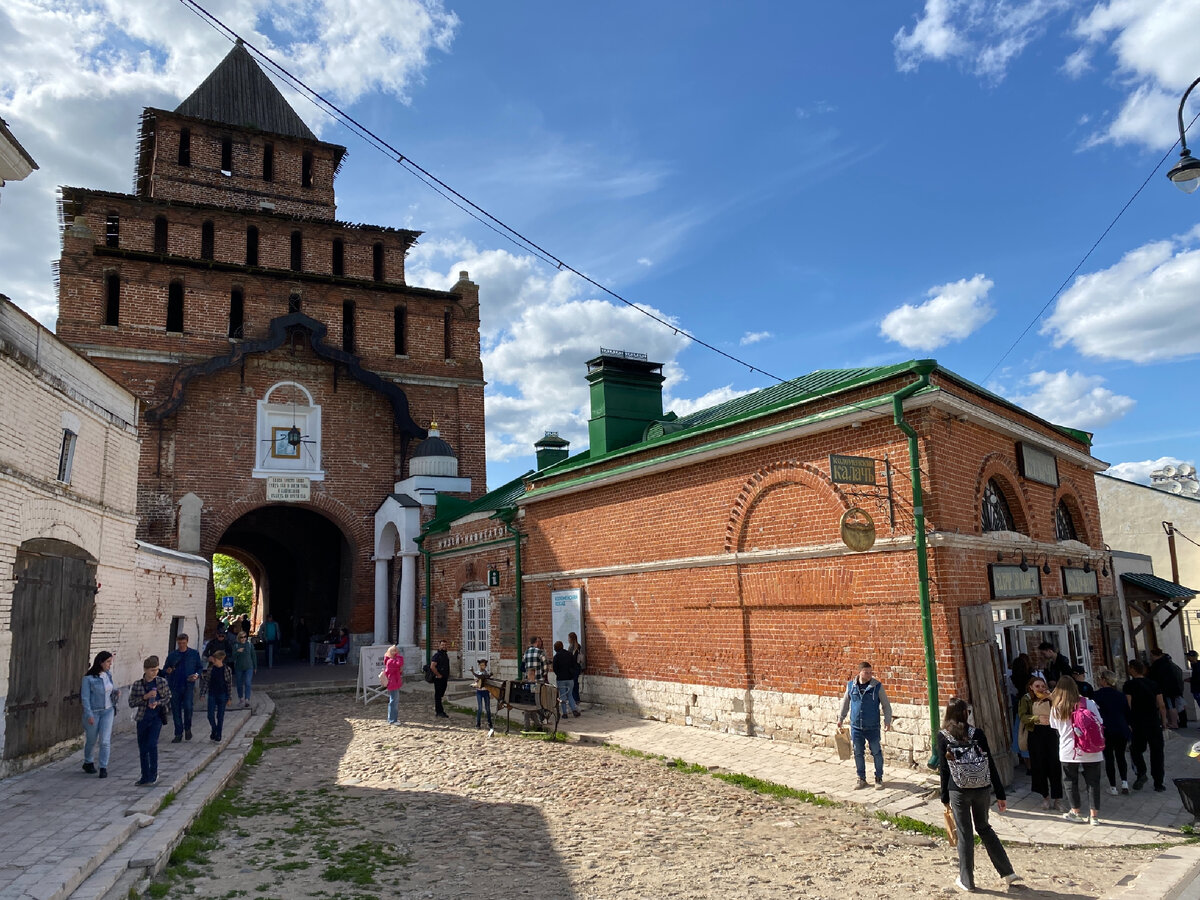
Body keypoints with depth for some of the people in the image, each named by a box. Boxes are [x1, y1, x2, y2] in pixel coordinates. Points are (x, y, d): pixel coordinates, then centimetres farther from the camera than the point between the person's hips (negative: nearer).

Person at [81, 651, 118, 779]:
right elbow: (85, 697, -12)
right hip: (93, 712, -3)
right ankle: (88, 763, 37)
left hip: (108, 711, 3)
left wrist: (116, 691, -1)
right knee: (92, 740, 13)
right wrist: (89, 715, -14)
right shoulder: (88, 678, -13)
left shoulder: (108, 674, 3)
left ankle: (103, 767, 3)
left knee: (105, 740, -4)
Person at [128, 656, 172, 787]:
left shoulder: (162, 682, -3)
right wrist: (145, 697, -18)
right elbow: (131, 703, -4)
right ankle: (145, 776, 24)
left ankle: (153, 775, -2)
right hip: (142, 718, 2)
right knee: (142, 749, 9)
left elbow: (168, 698, 4)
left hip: (157, 717, -2)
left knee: (152, 744, -15)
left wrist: (157, 703, -14)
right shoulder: (137, 684, -4)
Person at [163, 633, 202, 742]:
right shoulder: (172, 655, 9)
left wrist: (197, 675, -8)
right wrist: (167, 671, -8)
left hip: (188, 686, -2)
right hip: (175, 687, 2)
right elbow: (164, 669, 15)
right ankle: (178, 734, 17)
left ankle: (187, 728, 10)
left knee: (188, 707, -16)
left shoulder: (194, 654, 6)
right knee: (176, 710, 5)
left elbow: (200, 667, 11)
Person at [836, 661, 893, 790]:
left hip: (872, 727, -2)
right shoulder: (851, 685, -1)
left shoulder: (877, 686, -7)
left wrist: (887, 721, -8)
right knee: (858, 753, 9)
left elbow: (886, 705, 0)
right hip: (856, 727, 2)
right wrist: (840, 719, 14)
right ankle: (861, 779, 23)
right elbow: (845, 703, 12)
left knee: (876, 753, 5)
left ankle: (879, 778, 21)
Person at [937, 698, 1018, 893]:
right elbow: (991, 765, -3)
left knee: (965, 834, 9)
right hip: (982, 789, 2)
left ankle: (967, 881, 18)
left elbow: (944, 769, -5)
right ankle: (1008, 872, 26)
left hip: (958, 792, -2)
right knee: (984, 828, 23)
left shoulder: (943, 736, -7)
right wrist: (1000, 795, 4)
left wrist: (945, 798, 4)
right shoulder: (977, 733, -5)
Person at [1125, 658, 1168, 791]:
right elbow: (1162, 705, 2)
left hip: (1138, 724, -3)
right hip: (1155, 723, 3)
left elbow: (1128, 706, -11)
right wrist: (1164, 721, 11)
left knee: (1136, 750, 14)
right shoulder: (1153, 683, 5)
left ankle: (1141, 773, -6)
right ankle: (1158, 783, 11)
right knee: (1156, 752, 9)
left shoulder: (1129, 685, -6)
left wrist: (1128, 723, -6)